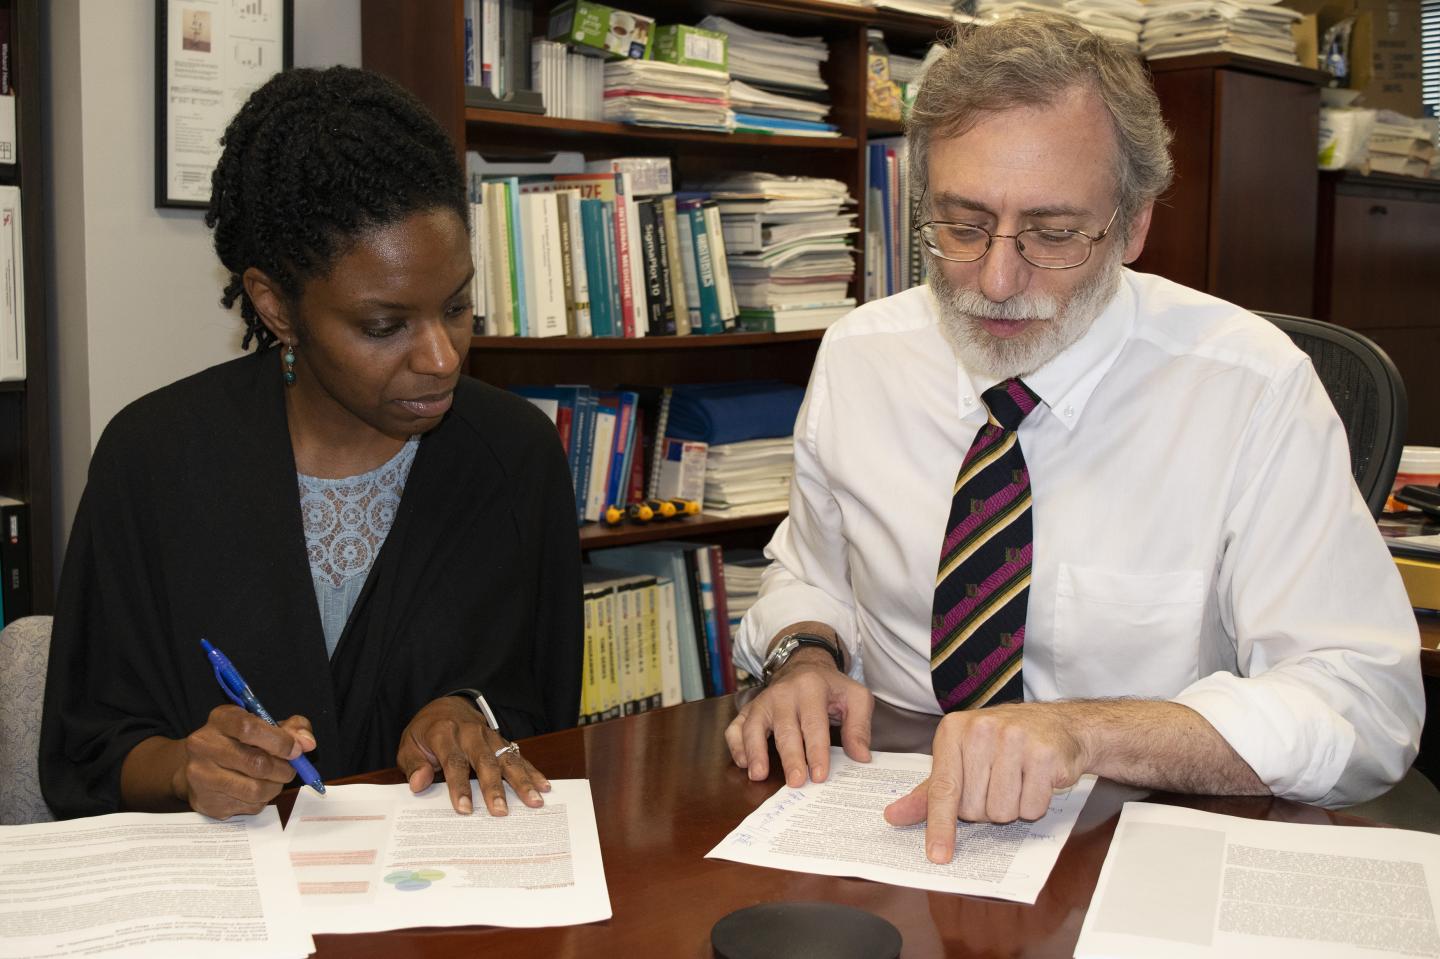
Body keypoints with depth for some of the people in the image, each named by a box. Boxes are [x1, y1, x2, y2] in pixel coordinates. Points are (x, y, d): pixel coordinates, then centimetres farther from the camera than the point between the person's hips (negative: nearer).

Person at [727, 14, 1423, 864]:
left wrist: (1081, 731, -32)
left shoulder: (1254, 388, -13)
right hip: (884, 824, 4)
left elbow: (1369, 705, -18)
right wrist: (805, 657, -8)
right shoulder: (857, 357, 0)